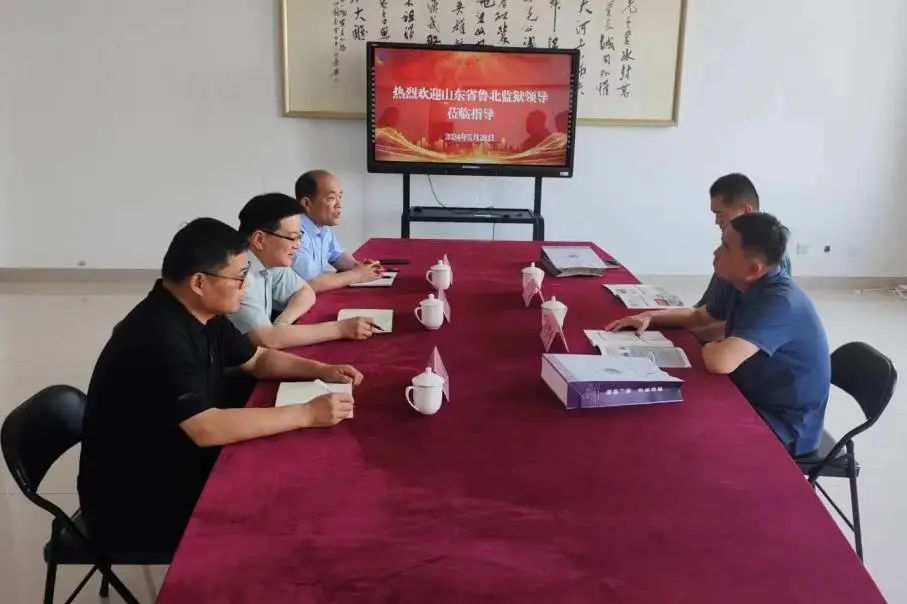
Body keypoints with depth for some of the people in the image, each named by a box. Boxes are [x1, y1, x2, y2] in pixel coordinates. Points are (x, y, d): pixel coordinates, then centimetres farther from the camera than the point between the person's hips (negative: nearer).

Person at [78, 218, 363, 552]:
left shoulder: (204, 315, -1)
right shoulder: (157, 339, -29)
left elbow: (258, 359, 14)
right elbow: (207, 428, -34)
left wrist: (320, 370, -2)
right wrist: (307, 414, -30)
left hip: (183, 468, 8)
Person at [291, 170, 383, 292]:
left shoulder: (323, 227, 5)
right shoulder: (297, 234, -21)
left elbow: (338, 255, 20)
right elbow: (310, 284, -26)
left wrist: (357, 267, 0)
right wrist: (357, 275, -16)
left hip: (319, 299, 7)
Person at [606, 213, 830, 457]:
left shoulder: (779, 302, -31)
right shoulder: (740, 285, -2)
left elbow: (719, 361, -42)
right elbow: (698, 316, 17)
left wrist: (708, 347, -18)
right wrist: (650, 316, 0)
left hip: (783, 425, -8)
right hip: (751, 399, 8)